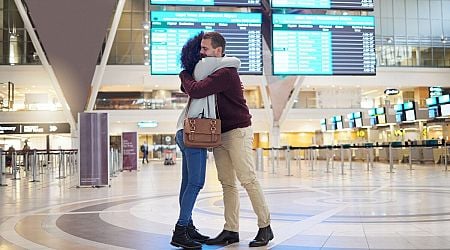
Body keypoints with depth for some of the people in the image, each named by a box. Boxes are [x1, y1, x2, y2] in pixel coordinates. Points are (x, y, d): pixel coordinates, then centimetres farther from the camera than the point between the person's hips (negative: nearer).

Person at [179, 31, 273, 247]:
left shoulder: (225, 73, -19)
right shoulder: (215, 71, 14)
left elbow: (195, 91, -27)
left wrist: (184, 75, -7)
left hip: (238, 132, -9)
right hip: (220, 134, 10)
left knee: (248, 179, -7)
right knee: (227, 183, 7)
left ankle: (265, 228, 2)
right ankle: (231, 231, 10)